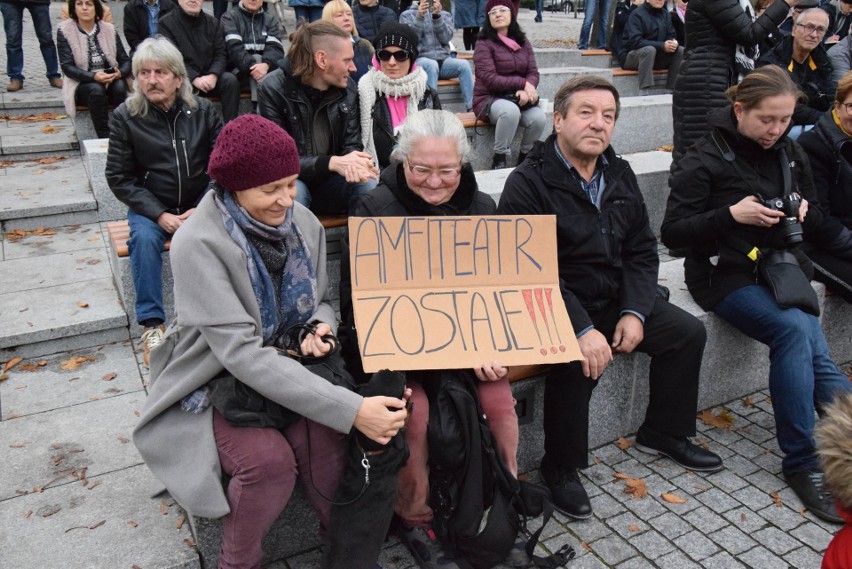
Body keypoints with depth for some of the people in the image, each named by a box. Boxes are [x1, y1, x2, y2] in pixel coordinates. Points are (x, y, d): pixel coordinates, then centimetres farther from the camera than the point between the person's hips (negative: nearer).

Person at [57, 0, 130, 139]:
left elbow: (126, 61, 4)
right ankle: (105, 139, -31)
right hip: (82, 85, -2)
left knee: (120, 86, -31)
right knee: (96, 89, -34)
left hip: (111, 82, 2)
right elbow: (67, 67, -9)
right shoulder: (65, 30, -2)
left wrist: (120, 73, -21)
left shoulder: (109, 29, 5)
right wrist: (94, 76, -27)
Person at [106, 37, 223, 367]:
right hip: (151, 206, 0)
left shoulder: (203, 111, 0)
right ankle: (152, 323, -19)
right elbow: (119, 178, -3)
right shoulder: (125, 117, -2)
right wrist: (160, 215, -15)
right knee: (144, 238, -30)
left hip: (200, 203, 1)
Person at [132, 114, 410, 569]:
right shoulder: (199, 243, -25)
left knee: (324, 432, -26)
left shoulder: (304, 223, -7)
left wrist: (323, 326, -19)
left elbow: (321, 300, 9)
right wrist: (351, 409, -39)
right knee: (269, 458, -29)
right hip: (213, 382, -4)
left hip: (283, 368, 4)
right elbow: (242, 352, -32)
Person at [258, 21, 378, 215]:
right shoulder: (273, 89, -15)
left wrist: (354, 164, -28)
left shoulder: (348, 88, -1)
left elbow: (352, 145, -1)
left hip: (330, 182, 3)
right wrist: (331, 163, -33)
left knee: (369, 184, -25)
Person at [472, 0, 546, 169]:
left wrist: (525, 90, -19)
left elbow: (534, 73, 4)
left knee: (539, 117, -25)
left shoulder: (523, 43, 11)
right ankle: (499, 158, -20)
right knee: (511, 110, -38)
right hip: (490, 99, -4)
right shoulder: (484, 44, -5)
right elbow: (490, 79, -15)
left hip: (518, 98, 4)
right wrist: (523, 83, -17)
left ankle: (525, 156, 0)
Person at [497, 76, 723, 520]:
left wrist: (634, 312, -8)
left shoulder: (619, 175, 8)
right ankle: (559, 467, -6)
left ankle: (663, 433, 24)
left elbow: (642, 251, 8)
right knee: (579, 362, -32)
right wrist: (582, 329, -31)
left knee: (688, 331, 3)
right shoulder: (529, 182, -15)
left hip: (614, 300, 7)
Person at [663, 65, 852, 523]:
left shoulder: (791, 154, 11)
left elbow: (815, 220, 20)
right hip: (725, 273, -5)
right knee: (796, 329, -29)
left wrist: (803, 212, -4)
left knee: (799, 334, -26)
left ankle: (803, 461, -16)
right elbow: (673, 233, -11)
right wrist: (731, 215, -22)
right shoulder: (705, 160, -6)